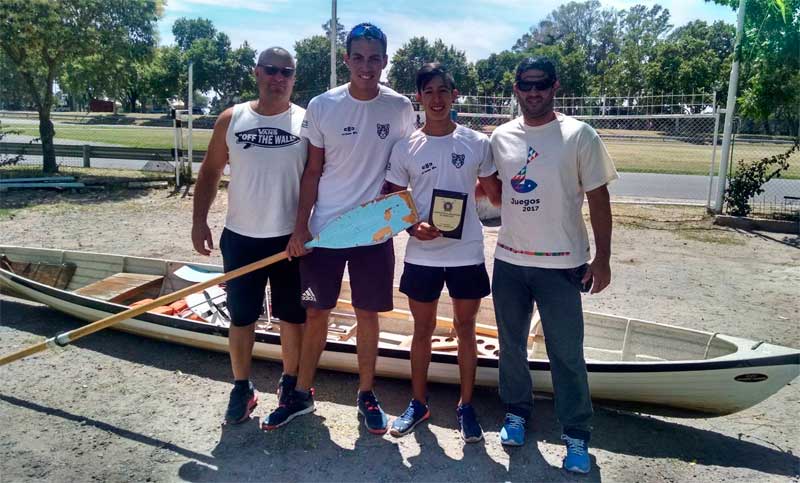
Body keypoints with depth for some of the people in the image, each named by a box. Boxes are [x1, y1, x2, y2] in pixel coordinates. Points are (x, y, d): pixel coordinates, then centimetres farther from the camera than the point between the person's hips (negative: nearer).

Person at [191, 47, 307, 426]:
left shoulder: (306, 122, -2)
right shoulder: (232, 119, 3)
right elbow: (210, 171, 7)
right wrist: (199, 221, 0)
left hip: (291, 238, -1)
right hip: (240, 237, 2)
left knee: (292, 316, 10)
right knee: (241, 317, 10)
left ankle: (291, 383, 28)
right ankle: (242, 388, 27)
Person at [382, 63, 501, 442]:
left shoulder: (476, 143, -1)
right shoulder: (405, 148, -1)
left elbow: (495, 193, 10)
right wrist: (412, 227, -13)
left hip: (467, 252, 0)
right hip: (421, 255, 0)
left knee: (465, 329, 12)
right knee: (422, 329, 13)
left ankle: (466, 405, 28)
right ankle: (418, 403, 30)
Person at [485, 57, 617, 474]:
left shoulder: (579, 136, -5)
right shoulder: (501, 137, 5)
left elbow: (598, 199, -4)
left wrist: (602, 259, -6)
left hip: (561, 264, -4)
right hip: (508, 261, 4)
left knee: (566, 353, 2)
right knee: (511, 344, 16)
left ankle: (576, 435, 18)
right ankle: (516, 412, 35)